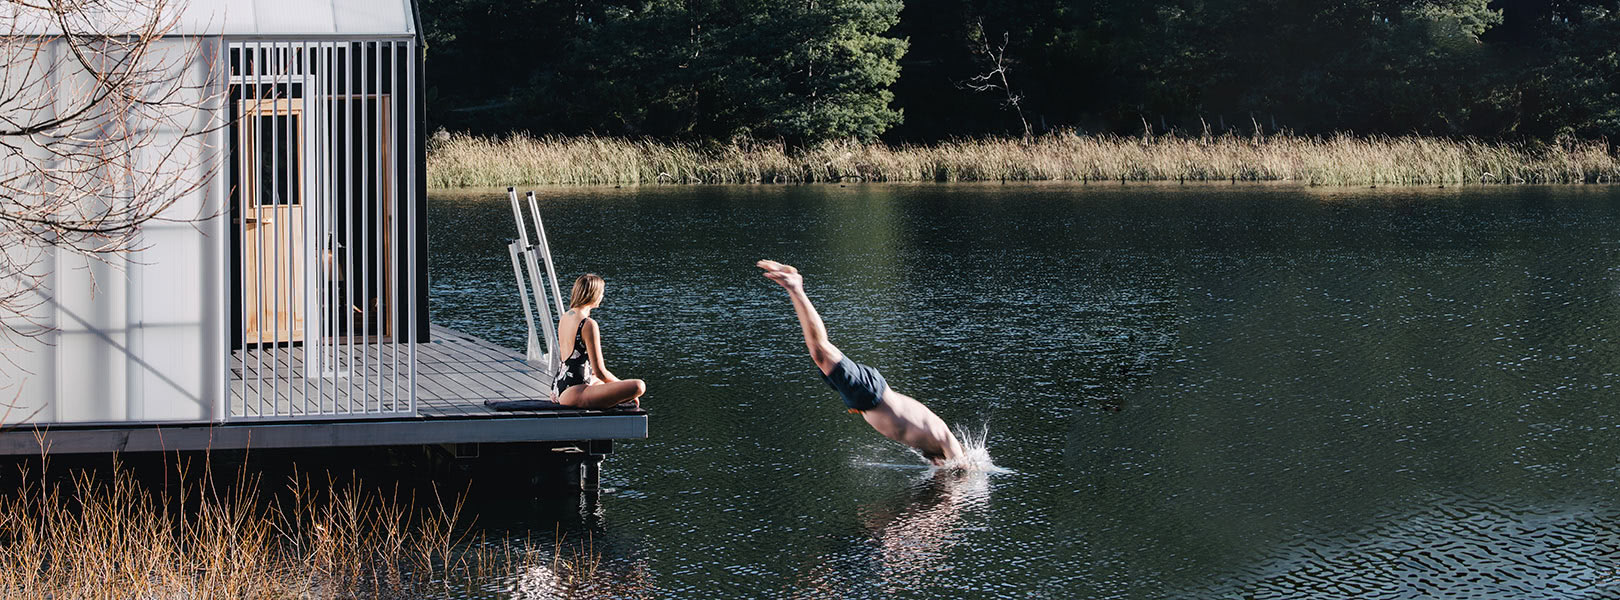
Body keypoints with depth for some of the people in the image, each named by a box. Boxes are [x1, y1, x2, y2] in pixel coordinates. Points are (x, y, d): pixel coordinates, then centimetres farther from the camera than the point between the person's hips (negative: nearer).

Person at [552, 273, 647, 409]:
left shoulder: (564, 318, 11)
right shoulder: (588, 324, -17)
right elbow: (600, 372, -15)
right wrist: (624, 387, 1)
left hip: (559, 389, 10)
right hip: (574, 394, -10)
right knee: (639, 386, -15)